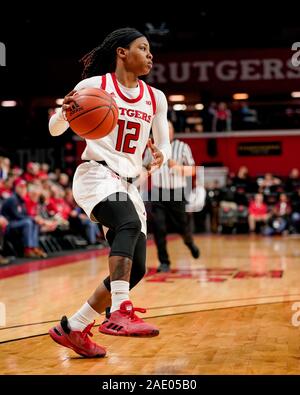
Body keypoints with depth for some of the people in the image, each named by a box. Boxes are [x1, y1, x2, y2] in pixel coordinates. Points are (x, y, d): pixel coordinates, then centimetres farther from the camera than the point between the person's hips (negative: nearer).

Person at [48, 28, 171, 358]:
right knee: (130, 224, -36)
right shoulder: (94, 85, -1)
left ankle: (73, 327, 12)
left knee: (136, 269, 0)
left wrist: (160, 155, -9)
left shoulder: (155, 98, 12)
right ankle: (119, 313, -43)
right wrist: (66, 112, -20)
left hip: (127, 186, 7)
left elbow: (164, 146, 15)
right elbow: (54, 129, 3)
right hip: (96, 175, -7)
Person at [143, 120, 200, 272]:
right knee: (159, 229, -9)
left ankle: (190, 243, 43)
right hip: (158, 193, 1)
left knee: (183, 227, 7)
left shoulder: (182, 147, -1)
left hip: (177, 193, -1)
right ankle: (164, 262, 2)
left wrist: (178, 167, -21)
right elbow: (145, 168, 16)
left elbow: (192, 170, -2)